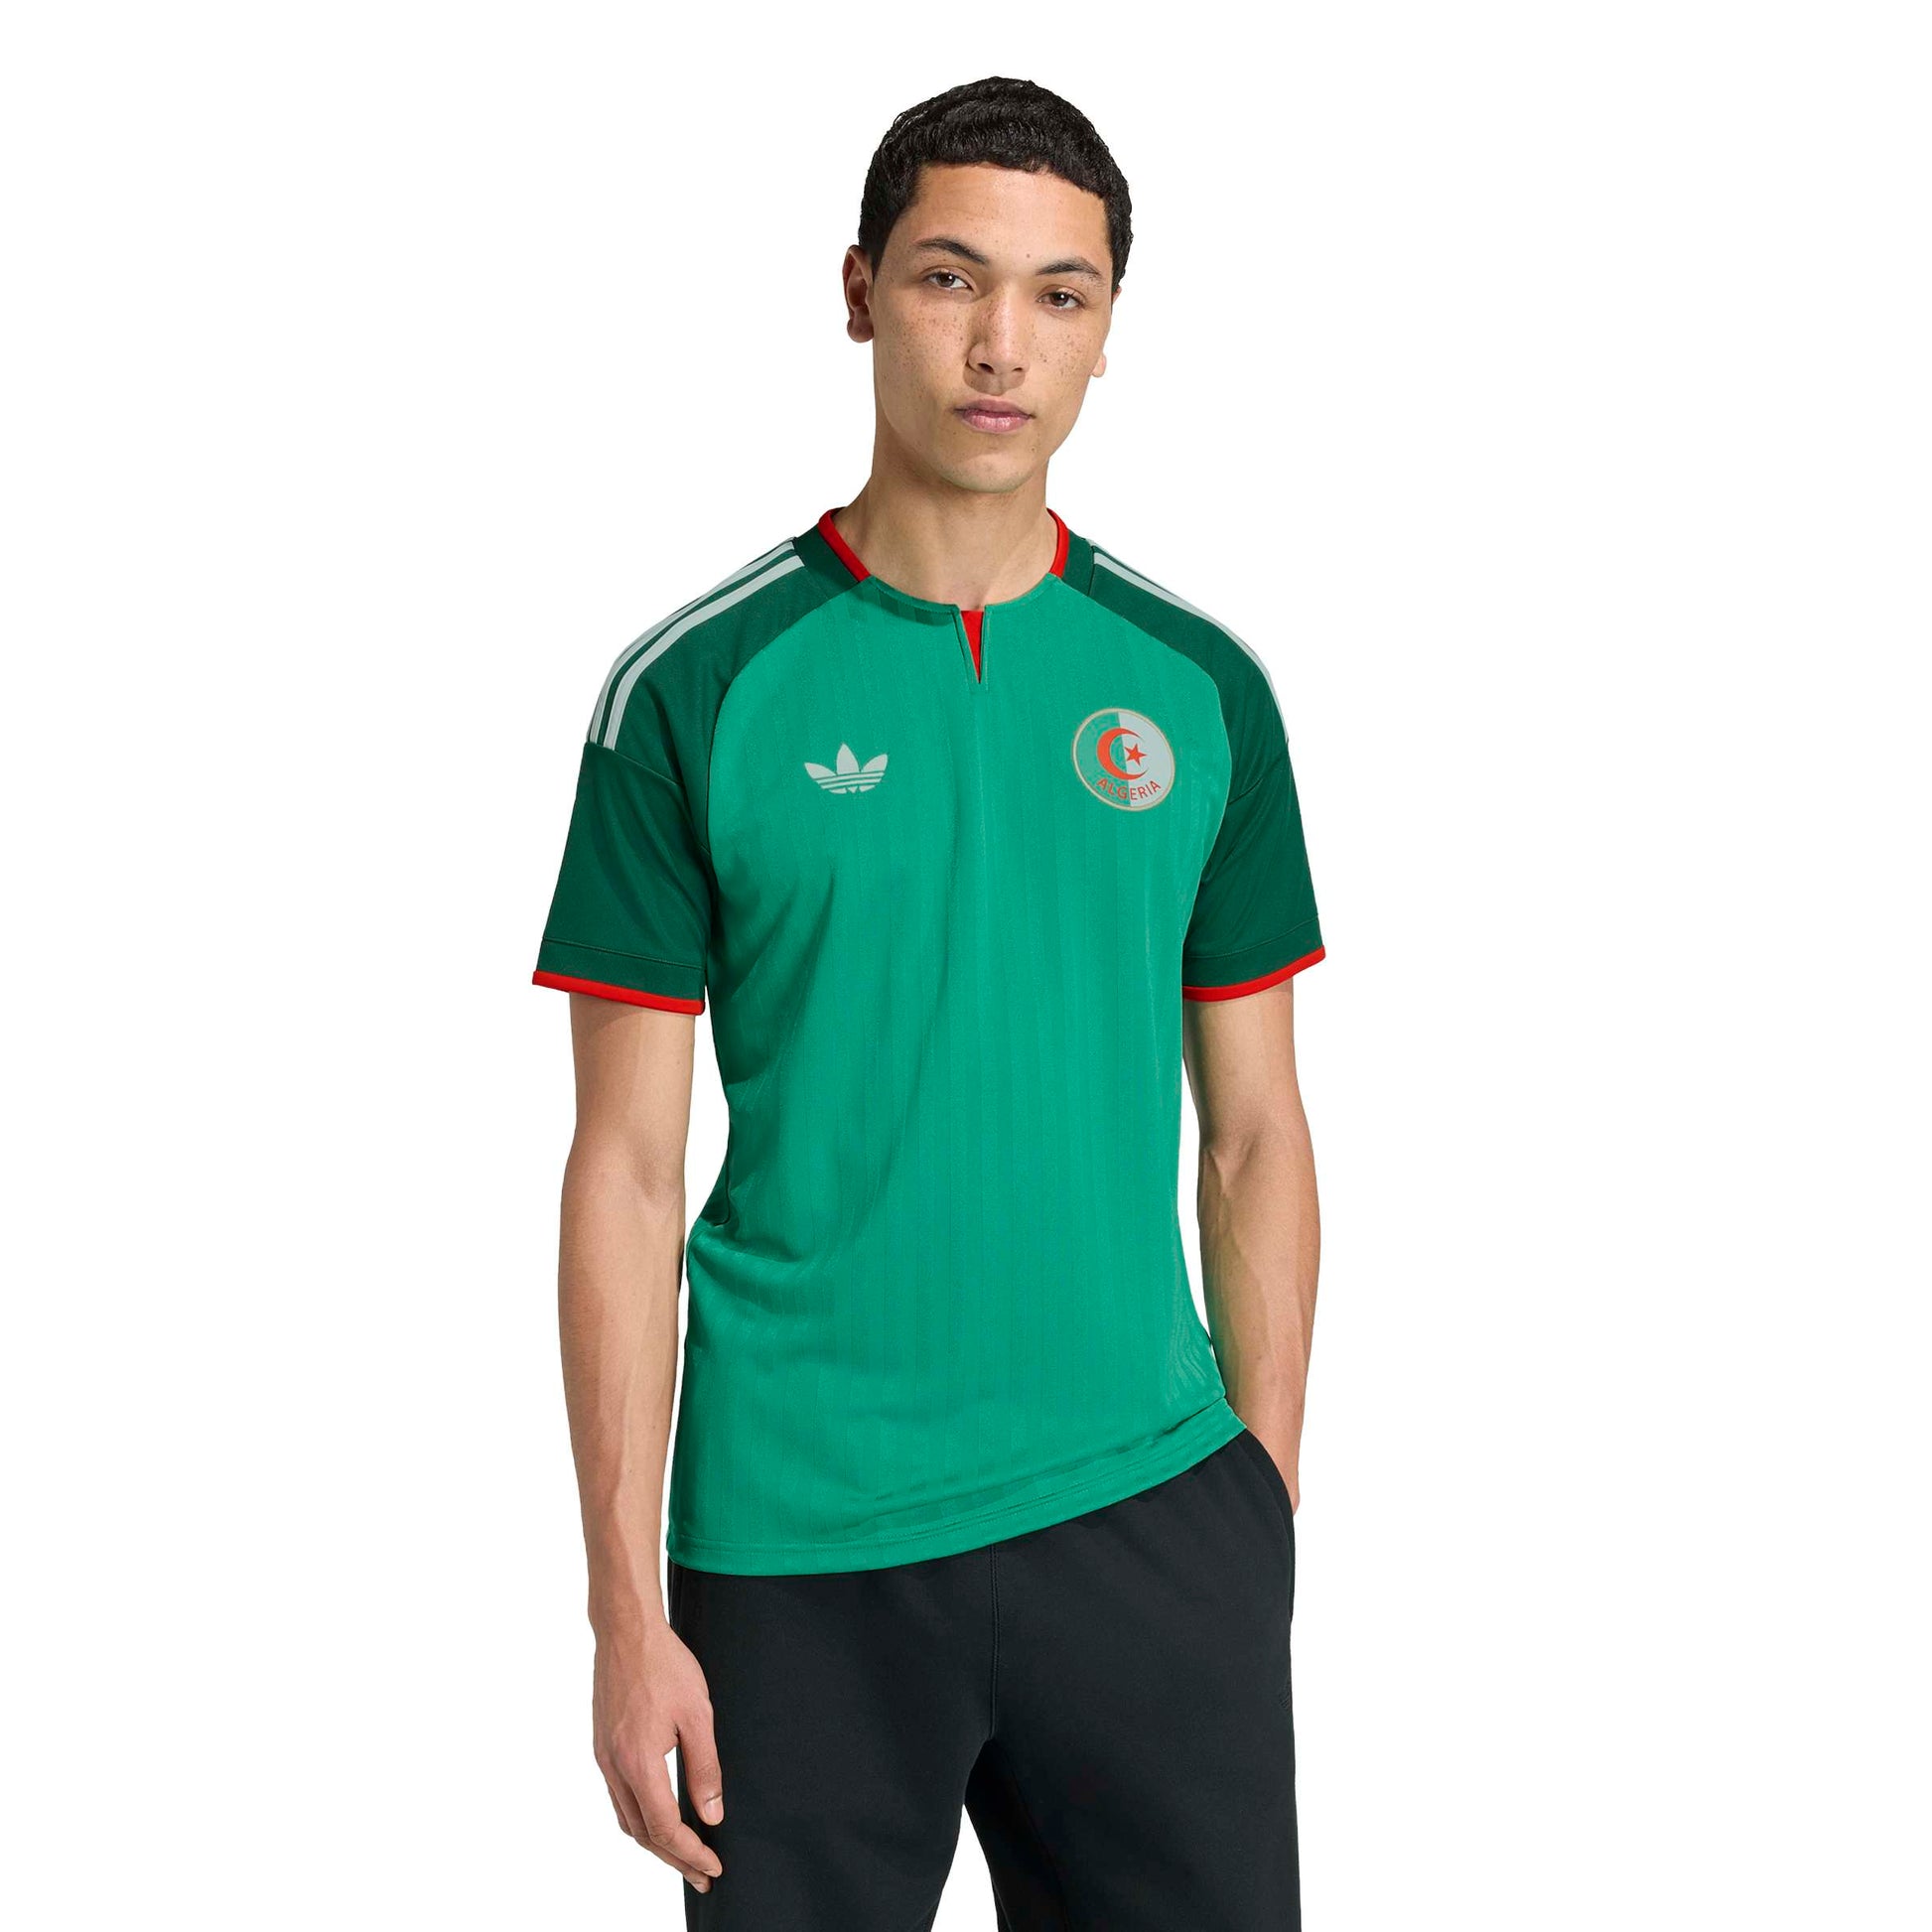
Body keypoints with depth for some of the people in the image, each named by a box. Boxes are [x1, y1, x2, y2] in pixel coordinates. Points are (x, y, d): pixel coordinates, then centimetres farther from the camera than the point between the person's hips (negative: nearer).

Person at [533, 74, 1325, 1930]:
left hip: (1144, 1513, 2)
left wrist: (1269, 1501, 4)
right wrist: (626, 1608, -7)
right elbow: (626, 1172, -3)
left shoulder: (1200, 686, 5)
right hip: (798, 1548, -2)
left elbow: (1252, 1138, 9)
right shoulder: (696, 691, -3)